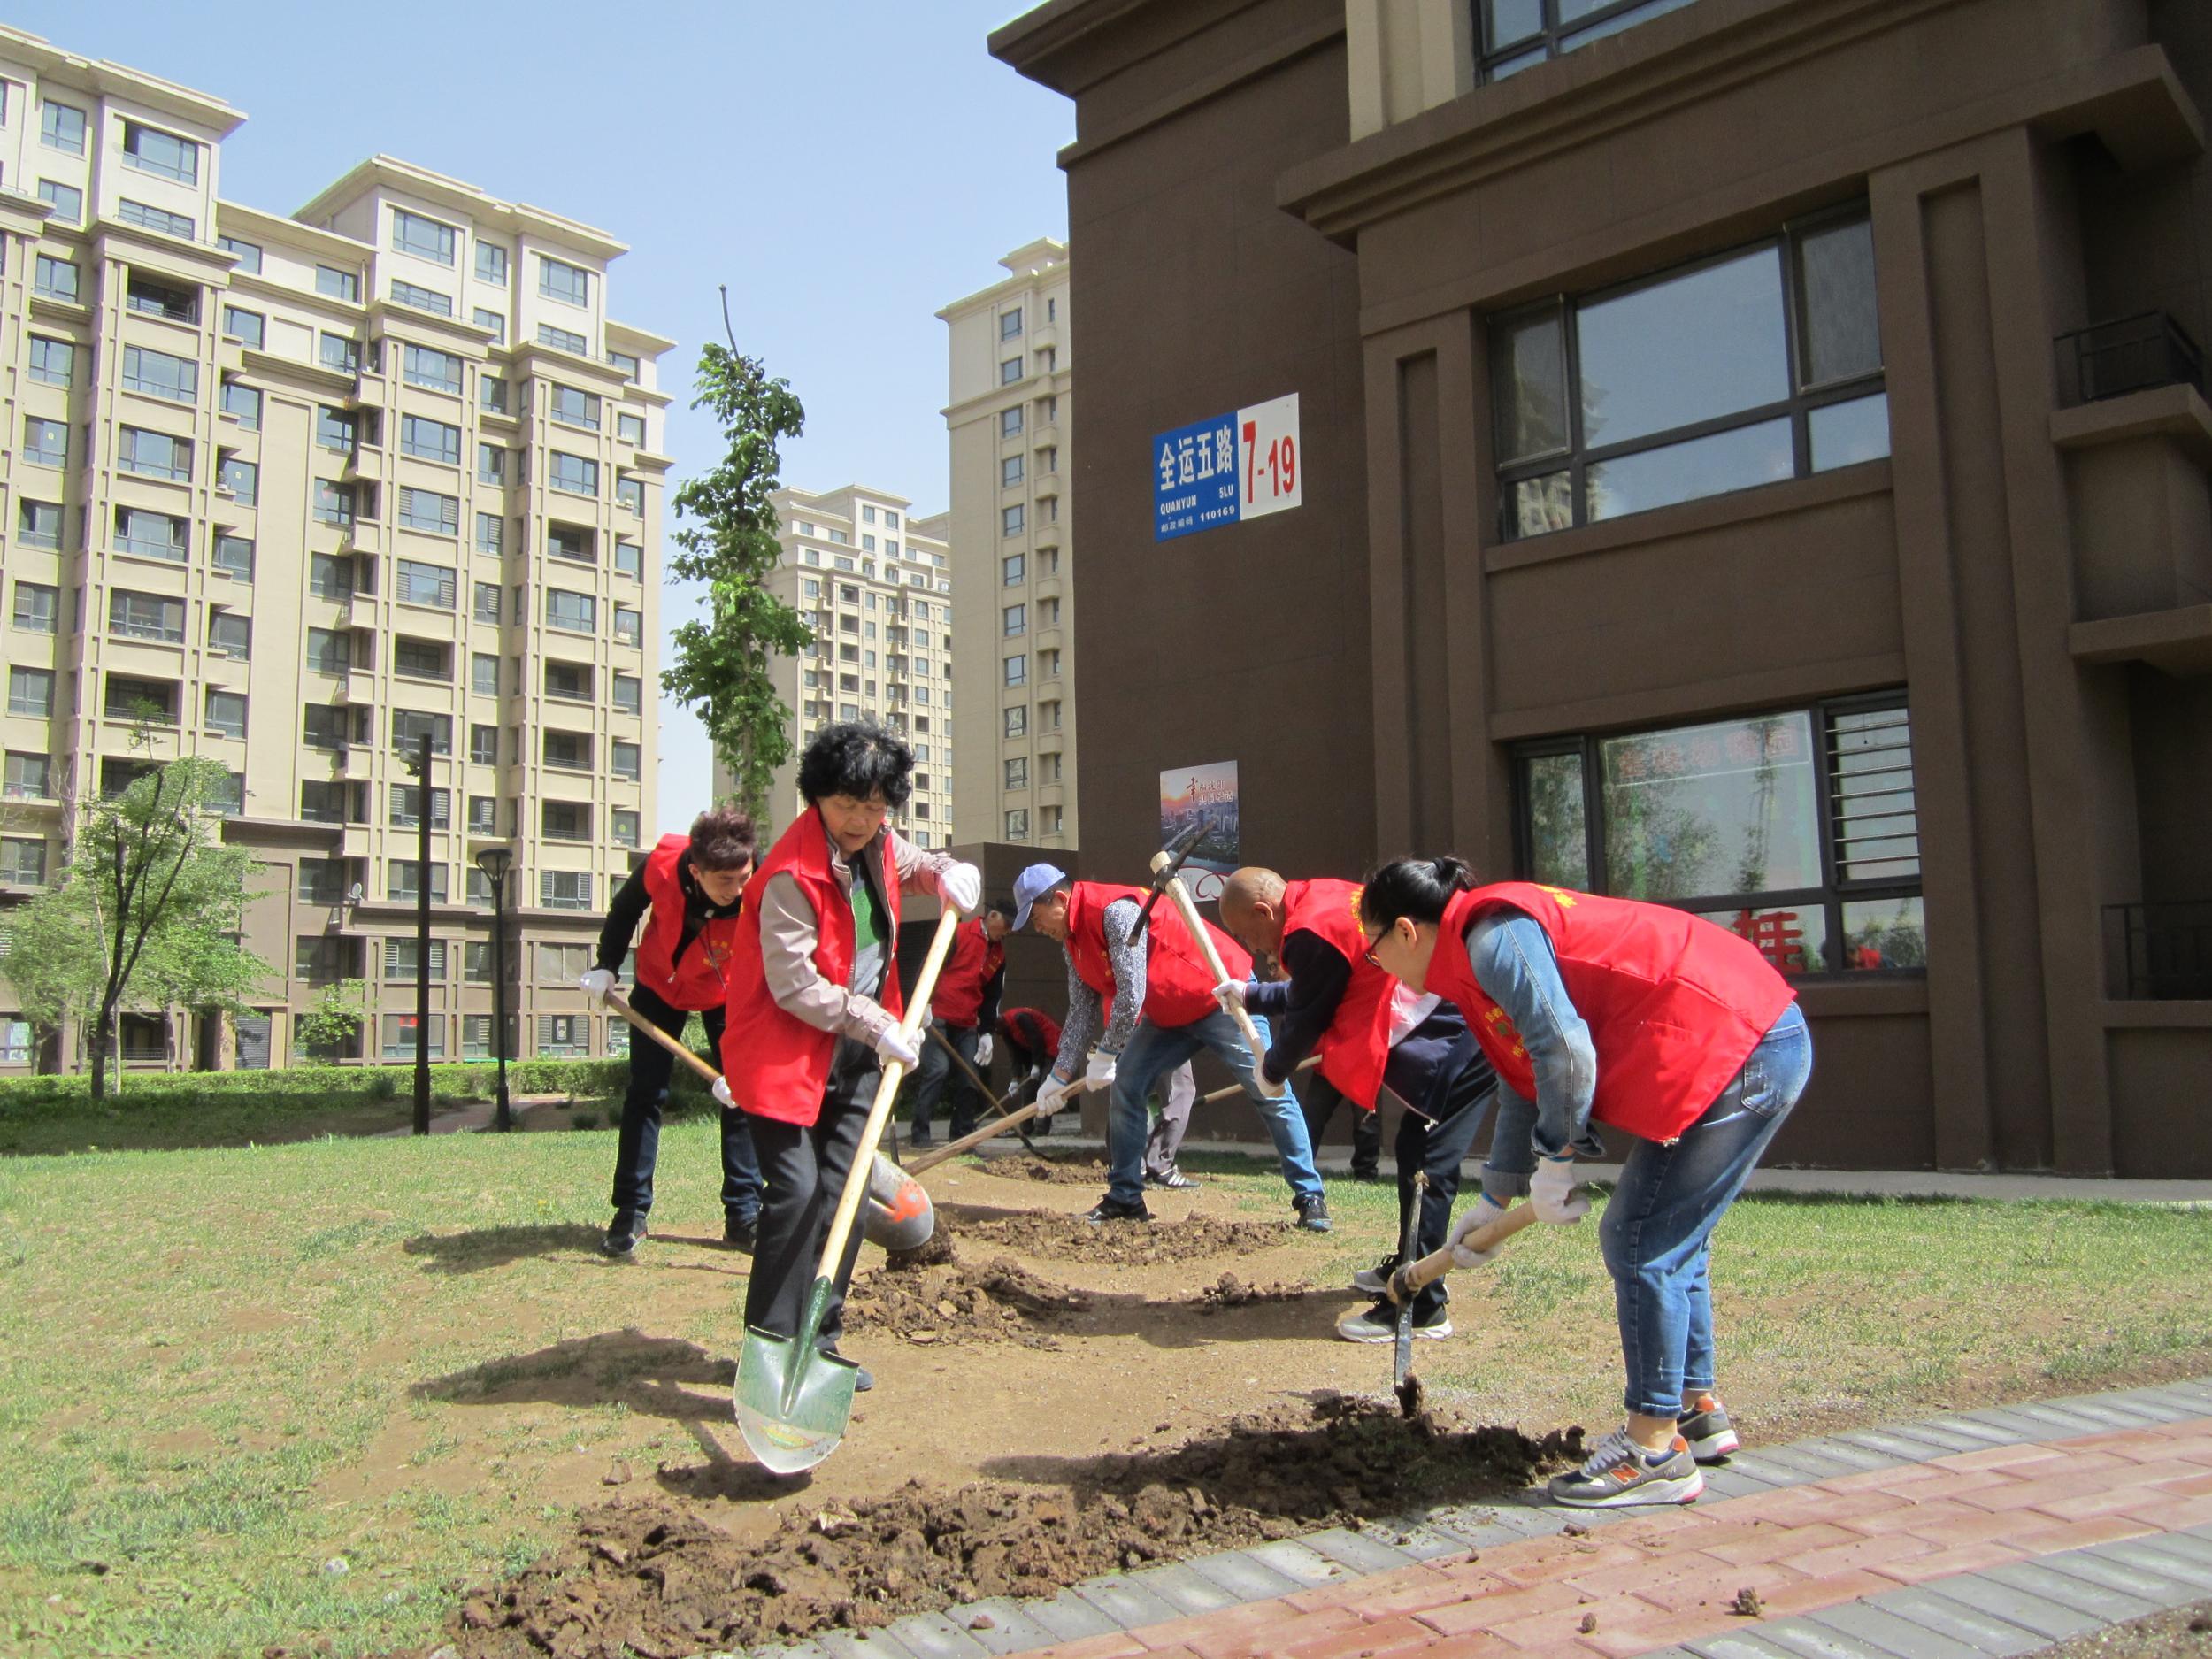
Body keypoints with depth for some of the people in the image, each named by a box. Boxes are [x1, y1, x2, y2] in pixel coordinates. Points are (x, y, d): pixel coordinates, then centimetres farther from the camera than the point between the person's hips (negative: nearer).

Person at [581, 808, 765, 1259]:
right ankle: (631, 1212, 8)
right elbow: (625, 908, -7)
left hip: (726, 995, -1)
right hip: (660, 985, 1)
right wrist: (607, 966, -11)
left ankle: (743, 1215, 5)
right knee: (644, 1094, 0)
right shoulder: (661, 865, -32)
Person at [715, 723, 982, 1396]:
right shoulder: (791, 875, -22)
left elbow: (910, 861, 26)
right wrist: (874, 1024, -23)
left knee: (844, 1196, 9)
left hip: (853, 1056, 8)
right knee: (796, 1192, -15)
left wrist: (947, 873, 4)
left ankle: (821, 1343, 20)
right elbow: (794, 986, -23)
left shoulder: (877, 845, 2)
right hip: (785, 1055, -8)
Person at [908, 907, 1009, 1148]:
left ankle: (962, 1136, 11)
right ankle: (919, 1135, -10)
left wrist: (986, 1032, 10)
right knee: (938, 1069, -16)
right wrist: (924, 1003, -20)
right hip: (937, 1018, -7)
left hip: (967, 1025, 7)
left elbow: (991, 997, 17)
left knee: (969, 1078, 1)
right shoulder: (959, 934, -7)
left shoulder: (999, 954, 13)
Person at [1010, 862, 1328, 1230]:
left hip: (1221, 997, -9)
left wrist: (1106, 1054, -19)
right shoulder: (1074, 939, 4)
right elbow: (1081, 1013, 8)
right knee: (1124, 1085, 1)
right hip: (1170, 1016, 10)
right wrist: (1060, 1076, 4)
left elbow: (1131, 994, -29)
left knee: (1269, 1093, -9)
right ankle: (1125, 1198, 8)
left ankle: (1310, 1197, -3)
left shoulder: (1115, 910, -26)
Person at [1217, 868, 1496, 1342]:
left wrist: (1272, 1069, 11)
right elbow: (1308, 995, 25)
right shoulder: (1322, 902, 12)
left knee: (1426, 1168, -7)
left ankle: (1420, 1308, -1)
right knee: (1416, 1155, 20)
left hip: (1458, 1044, -11)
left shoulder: (1312, 933, -19)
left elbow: (1306, 1019, -6)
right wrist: (1251, 994, 29)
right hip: (1460, 1035, 11)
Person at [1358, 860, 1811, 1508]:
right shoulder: (1498, 940, 19)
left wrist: (1555, 1160, -8)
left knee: (1638, 1243, -6)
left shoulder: (1491, 938, -14)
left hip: (1734, 1051, -11)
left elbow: (1564, 1049, -22)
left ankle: (1657, 1451, 1)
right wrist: (1494, 1202, 31)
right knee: (1670, 1239, 19)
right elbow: (1523, 1083, 26)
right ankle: (1700, 1410, 31)